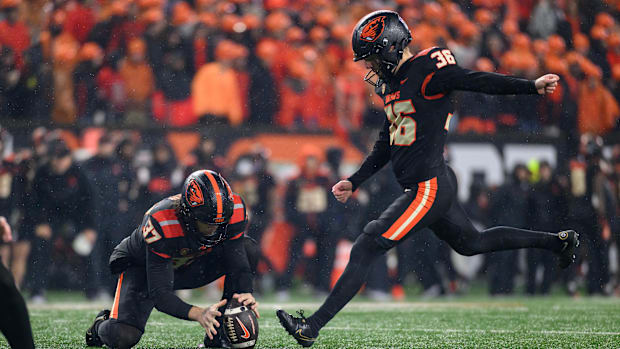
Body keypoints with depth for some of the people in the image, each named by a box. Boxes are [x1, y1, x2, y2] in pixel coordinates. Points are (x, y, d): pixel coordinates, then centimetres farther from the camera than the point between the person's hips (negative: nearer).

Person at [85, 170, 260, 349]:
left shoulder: (233, 210, -29)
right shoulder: (161, 224, -40)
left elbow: (238, 263, -23)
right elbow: (160, 294, -40)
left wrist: (245, 294, -46)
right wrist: (198, 314, -57)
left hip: (189, 266, 4)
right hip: (143, 267, -4)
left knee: (249, 250, -20)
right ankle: (103, 324, 15)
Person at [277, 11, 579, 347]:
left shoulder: (428, 71, -13)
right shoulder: (391, 83, 15)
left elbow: (479, 81, -21)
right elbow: (386, 144, 23)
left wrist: (532, 86, -31)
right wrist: (354, 182, 22)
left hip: (429, 188, -10)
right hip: (434, 185, 10)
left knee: (366, 248, -11)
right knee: (471, 242, 25)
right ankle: (556, 241, 36)